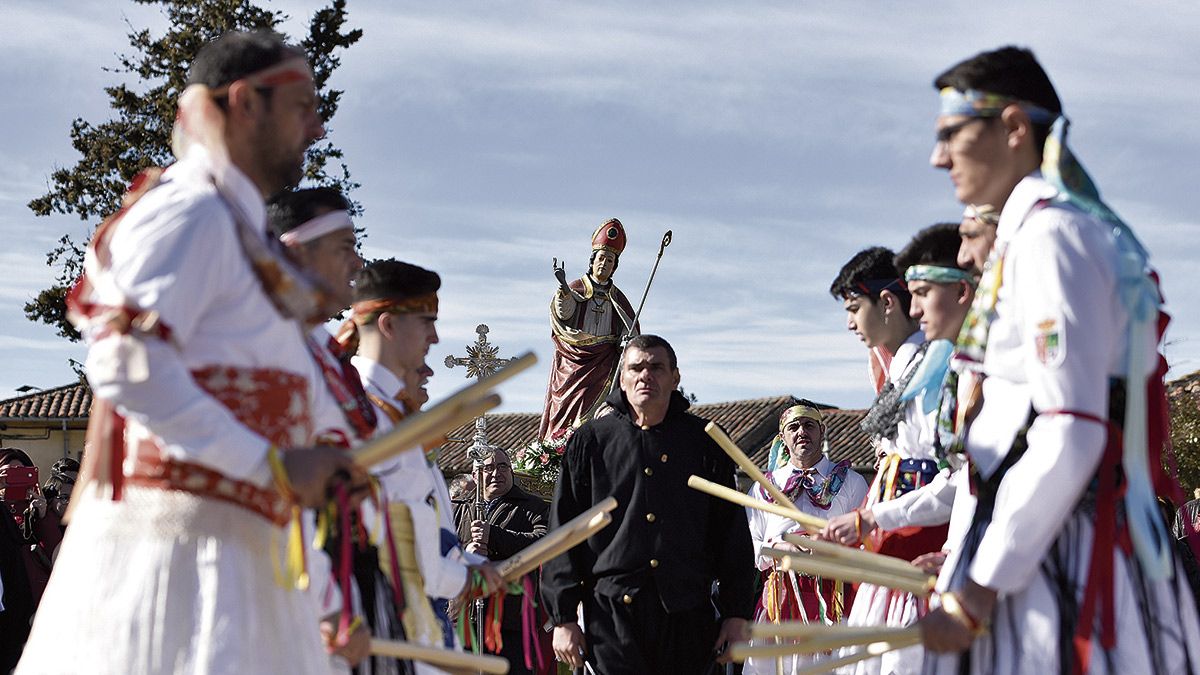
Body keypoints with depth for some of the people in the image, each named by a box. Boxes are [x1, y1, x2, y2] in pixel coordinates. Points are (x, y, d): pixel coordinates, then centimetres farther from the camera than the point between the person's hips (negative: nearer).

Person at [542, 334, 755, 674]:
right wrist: (563, 618, -1)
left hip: (689, 618, 1)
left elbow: (733, 534, 10)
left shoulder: (704, 442, 11)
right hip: (612, 615, -1)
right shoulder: (589, 442, 8)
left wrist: (737, 614, 3)